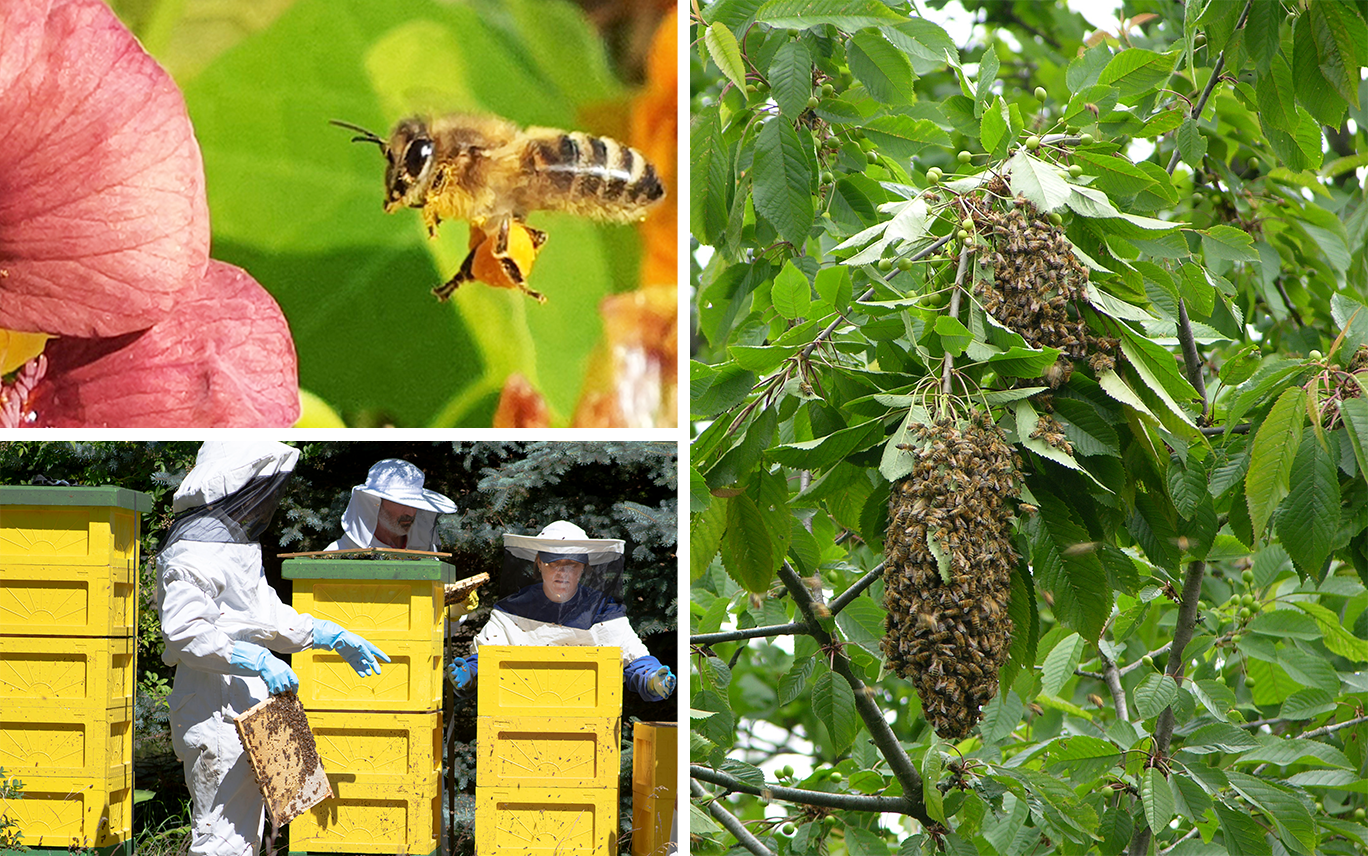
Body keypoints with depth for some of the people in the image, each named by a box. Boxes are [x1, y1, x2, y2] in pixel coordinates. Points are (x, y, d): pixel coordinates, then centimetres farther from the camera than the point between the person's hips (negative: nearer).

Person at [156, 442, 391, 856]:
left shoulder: (237, 542, 18)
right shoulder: (194, 553, -16)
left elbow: (267, 615, 26)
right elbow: (183, 631, -26)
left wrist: (333, 636, 20)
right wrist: (255, 660, -30)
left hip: (247, 710, 11)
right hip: (215, 714, -11)